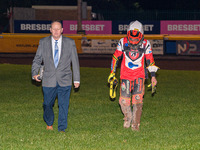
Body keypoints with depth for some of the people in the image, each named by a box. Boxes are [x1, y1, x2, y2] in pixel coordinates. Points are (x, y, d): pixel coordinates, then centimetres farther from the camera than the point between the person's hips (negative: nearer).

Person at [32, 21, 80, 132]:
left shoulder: (70, 43, 3)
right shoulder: (43, 42, 5)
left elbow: (75, 61, 6)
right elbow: (37, 59, 8)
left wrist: (77, 79, 4)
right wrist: (35, 73, -8)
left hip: (65, 81, -1)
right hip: (49, 81, 1)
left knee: (63, 105, -4)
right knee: (48, 104, 7)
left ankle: (62, 129, 6)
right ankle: (49, 124, 32)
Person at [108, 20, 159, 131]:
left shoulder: (145, 44, -5)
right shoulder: (123, 42, -5)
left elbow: (150, 60, 7)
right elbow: (116, 57, 8)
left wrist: (153, 76, 7)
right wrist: (112, 72, 9)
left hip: (139, 76, 0)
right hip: (125, 75, 0)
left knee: (138, 100, -13)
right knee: (124, 101, -6)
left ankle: (135, 124, 0)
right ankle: (128, 117, 25)